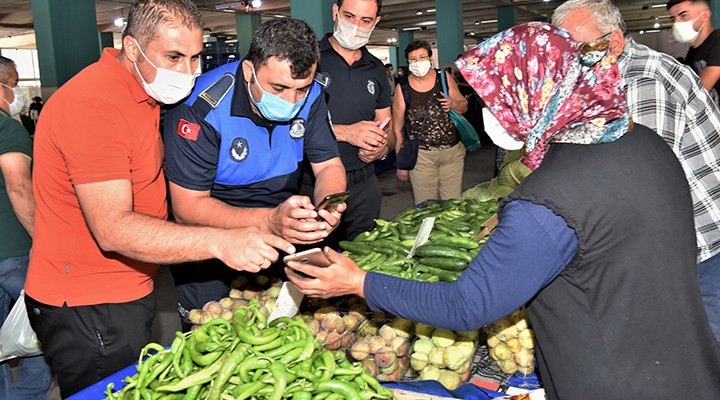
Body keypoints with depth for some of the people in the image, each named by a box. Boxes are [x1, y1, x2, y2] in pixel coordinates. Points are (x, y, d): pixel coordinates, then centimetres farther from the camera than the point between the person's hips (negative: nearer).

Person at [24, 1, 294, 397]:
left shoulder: (143, 92, 9)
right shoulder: (94, 104, -24)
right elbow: (112, 230, -30)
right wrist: (220, 242, -39)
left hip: (124, 291, 9)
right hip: (87, 311, -9)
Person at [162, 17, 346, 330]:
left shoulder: (310, 95, -11)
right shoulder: (200, 108, -27)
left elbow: (329, 165, -5)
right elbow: (187, 207, -27)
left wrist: (328, 205, -30)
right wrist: (269, 221, -43)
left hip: (282, 233, 5)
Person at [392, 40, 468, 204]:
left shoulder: (445, 77, 2)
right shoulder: (403, 88, -4)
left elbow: (464, 106, 13)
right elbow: (397, 128, 0)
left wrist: (453, 104, -11)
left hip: (453, 151, 2)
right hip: (421, 155, -2)